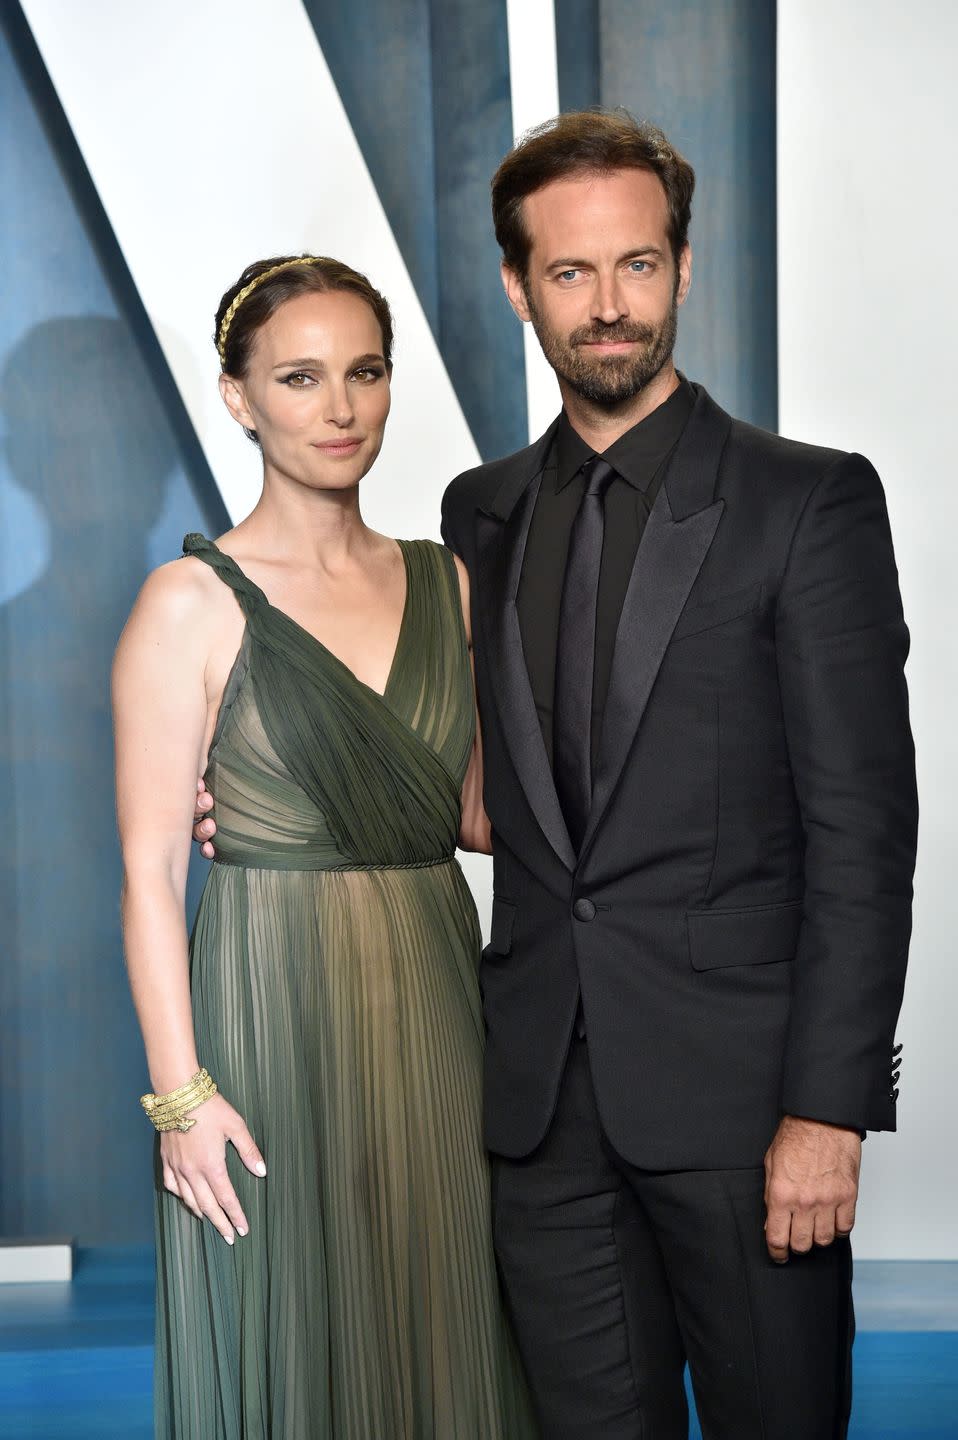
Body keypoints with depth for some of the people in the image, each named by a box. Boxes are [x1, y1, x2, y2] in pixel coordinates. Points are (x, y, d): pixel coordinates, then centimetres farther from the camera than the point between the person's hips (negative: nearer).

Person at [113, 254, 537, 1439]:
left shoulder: (446, 585, 9)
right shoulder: (192, 605, -6)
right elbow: (150, 867, -9)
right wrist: (180, 1093, -15)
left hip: (435, 1005, 5)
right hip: (275, 1014, -5)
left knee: (445, 1340, 11)